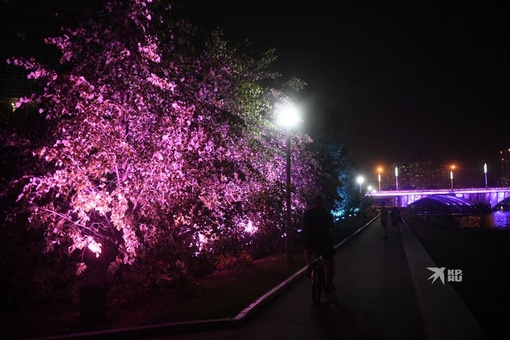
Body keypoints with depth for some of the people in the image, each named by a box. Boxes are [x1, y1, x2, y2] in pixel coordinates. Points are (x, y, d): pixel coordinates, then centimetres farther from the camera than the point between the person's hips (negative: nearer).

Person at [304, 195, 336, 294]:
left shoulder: (307, 213, 1)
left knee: (307, 251, 37)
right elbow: (333, 227, 11)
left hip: (310, 243, 1)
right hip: (324, 243, -1)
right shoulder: (327, 213, -1)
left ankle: (310, 266, 16)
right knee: (330, 262, 21)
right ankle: (329, 286, 19)